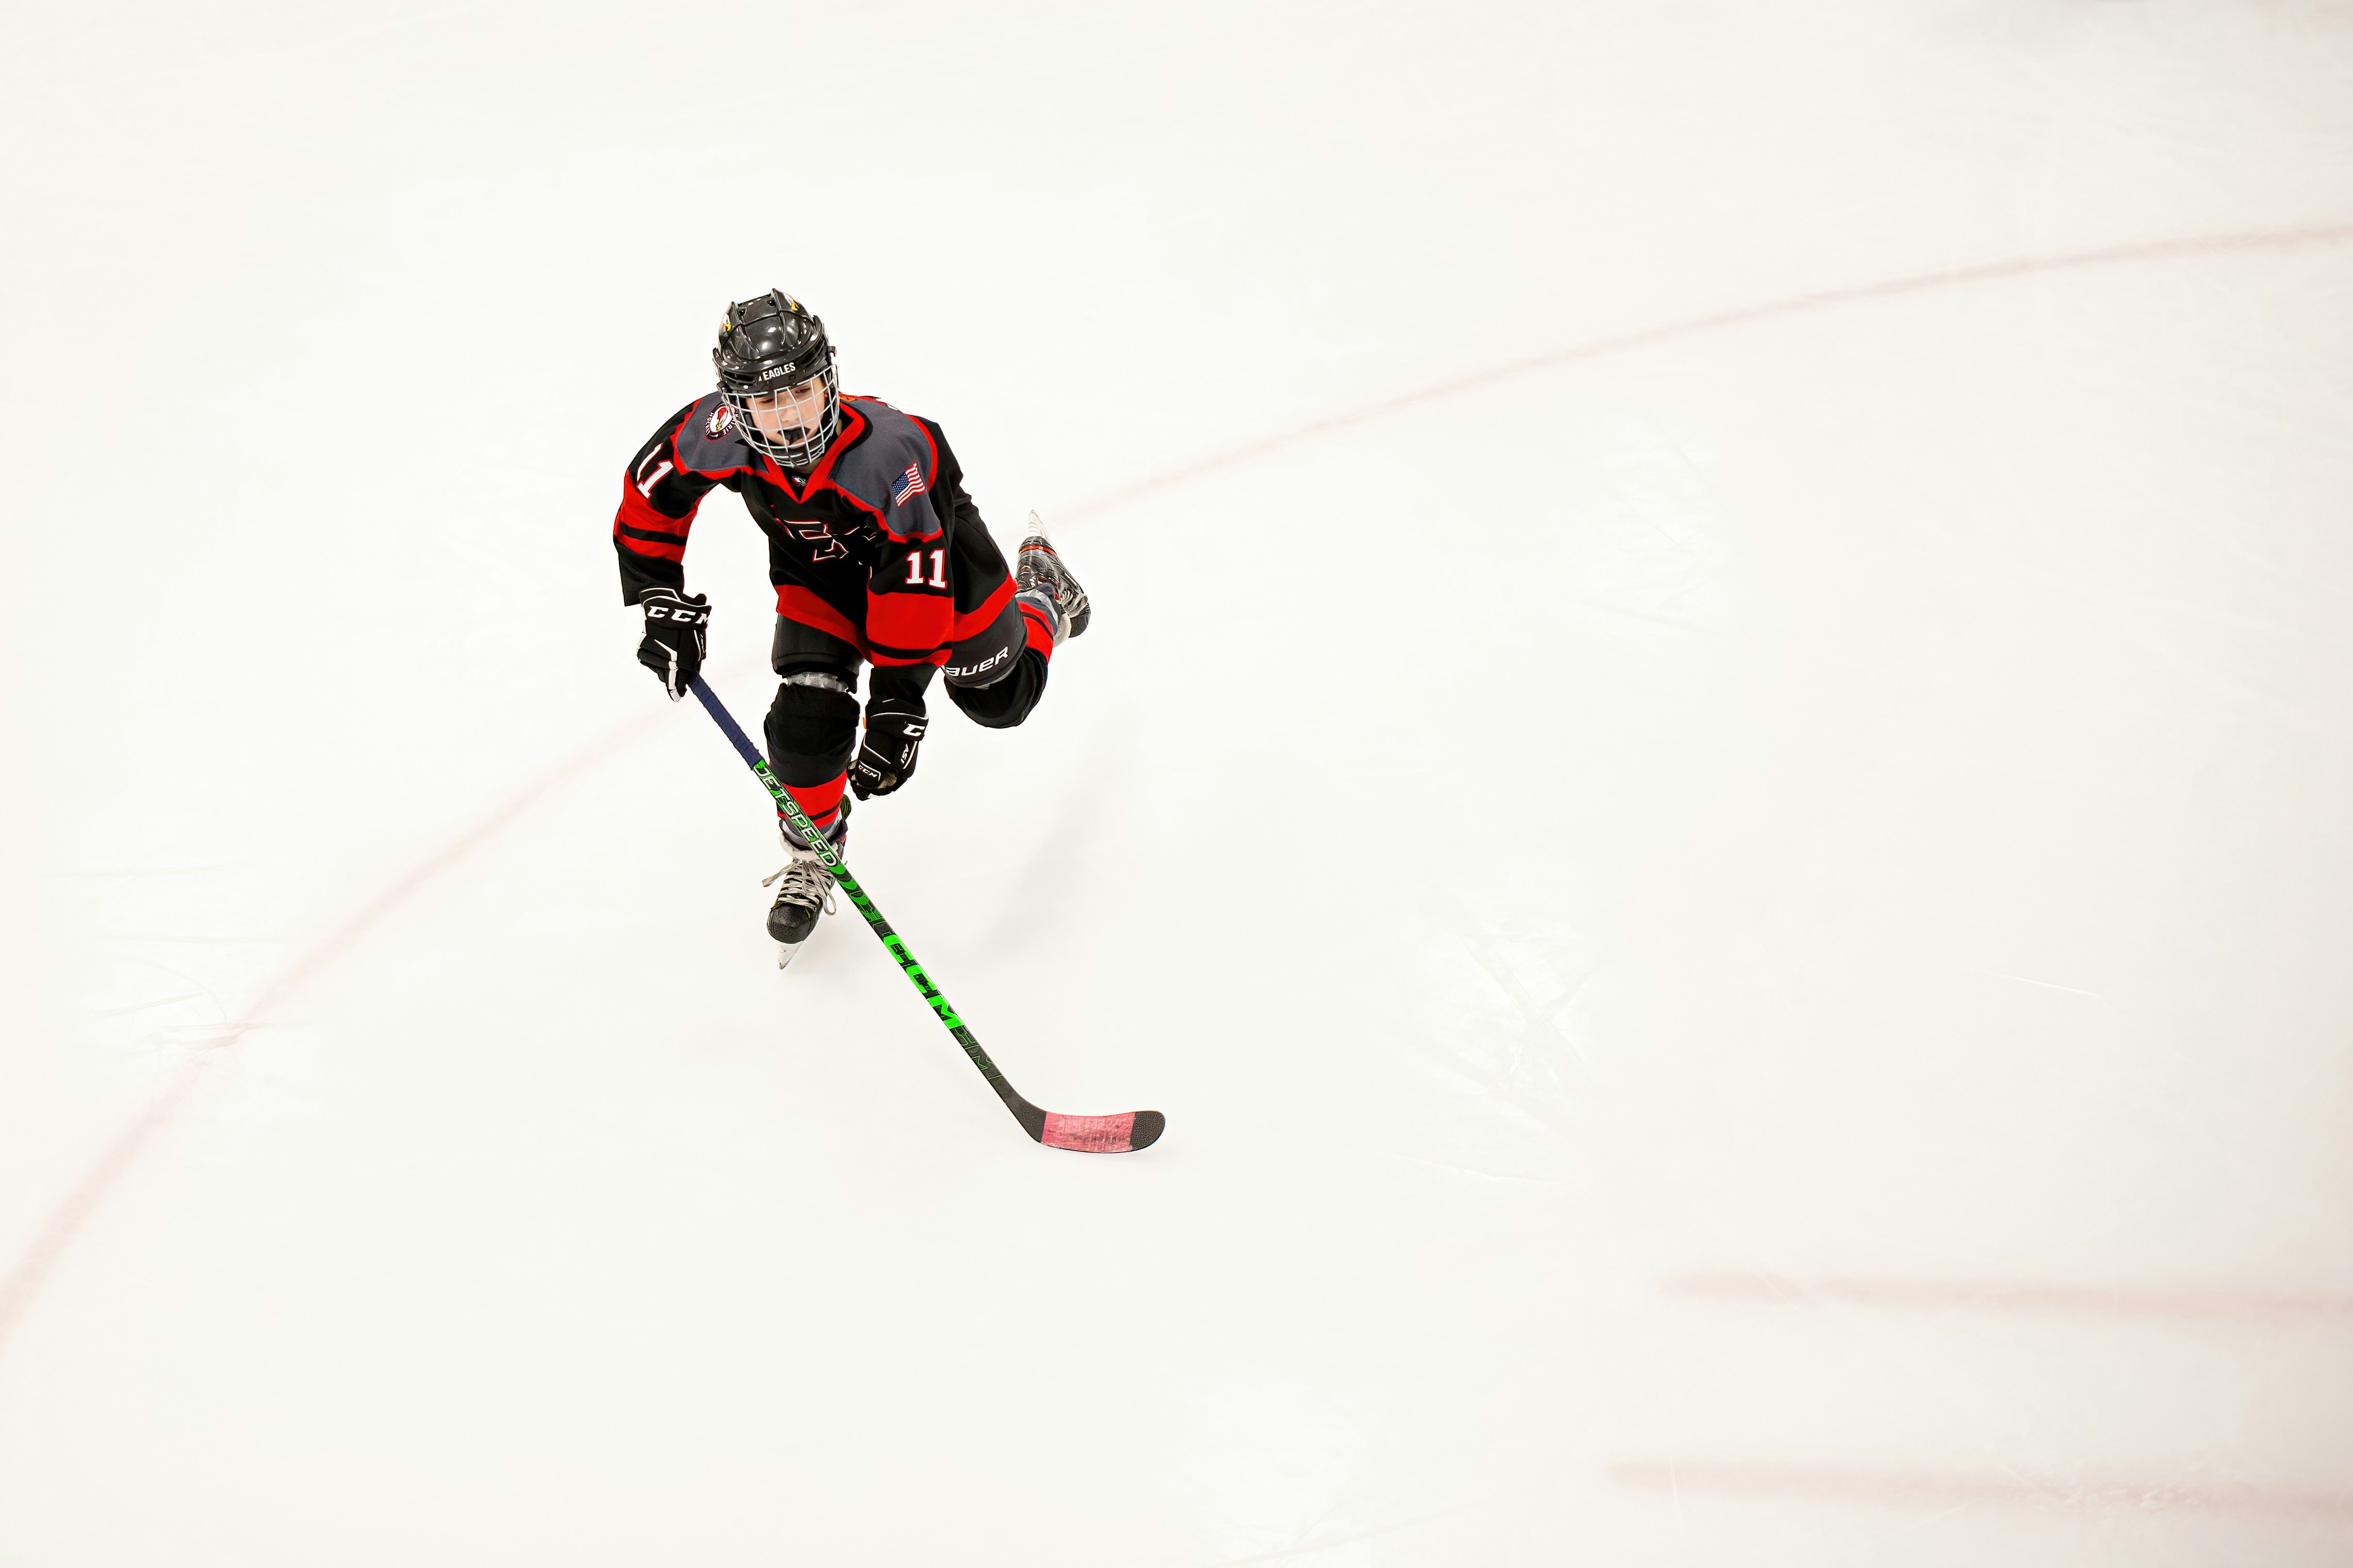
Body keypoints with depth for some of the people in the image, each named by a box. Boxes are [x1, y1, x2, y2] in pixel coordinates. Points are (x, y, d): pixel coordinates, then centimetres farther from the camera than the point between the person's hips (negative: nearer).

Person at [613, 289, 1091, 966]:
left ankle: (1042, 600, 45)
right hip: (818, 567, 2)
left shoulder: (887, 451, -43)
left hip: (925, 530, -2)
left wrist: (897, 704, -37)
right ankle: (815, 849, 15)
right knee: (807, 722, -14)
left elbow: (916, 579, -37)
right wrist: (663, 602, -16)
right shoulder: (718, 432, -34)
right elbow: (649, 494, -13)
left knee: (1001, 695, 11)